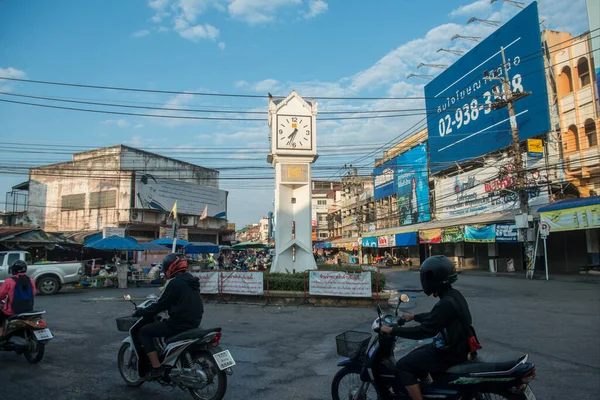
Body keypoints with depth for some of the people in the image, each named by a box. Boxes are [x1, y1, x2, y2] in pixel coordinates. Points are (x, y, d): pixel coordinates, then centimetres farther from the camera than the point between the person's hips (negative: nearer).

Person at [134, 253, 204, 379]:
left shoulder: (174, 283, -13)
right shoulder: (192, 281, 12)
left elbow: (160, 305, -10)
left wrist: (140, 312, 4)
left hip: (179, 324, -9)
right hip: (194, 322, 9)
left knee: (144, 332, 5)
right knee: (166, 325, 34)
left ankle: (156, 368, -1)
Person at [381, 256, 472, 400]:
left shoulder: (446, 303, -28)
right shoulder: (454, 295, 3)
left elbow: (423, 331, -28)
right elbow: (434, 316, 20)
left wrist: (393, 331, -21)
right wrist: (414, 316, 30)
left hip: (448, 354, -10)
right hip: (455, 347, 10)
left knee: (403, 365, -6)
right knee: (414, 356, 23)